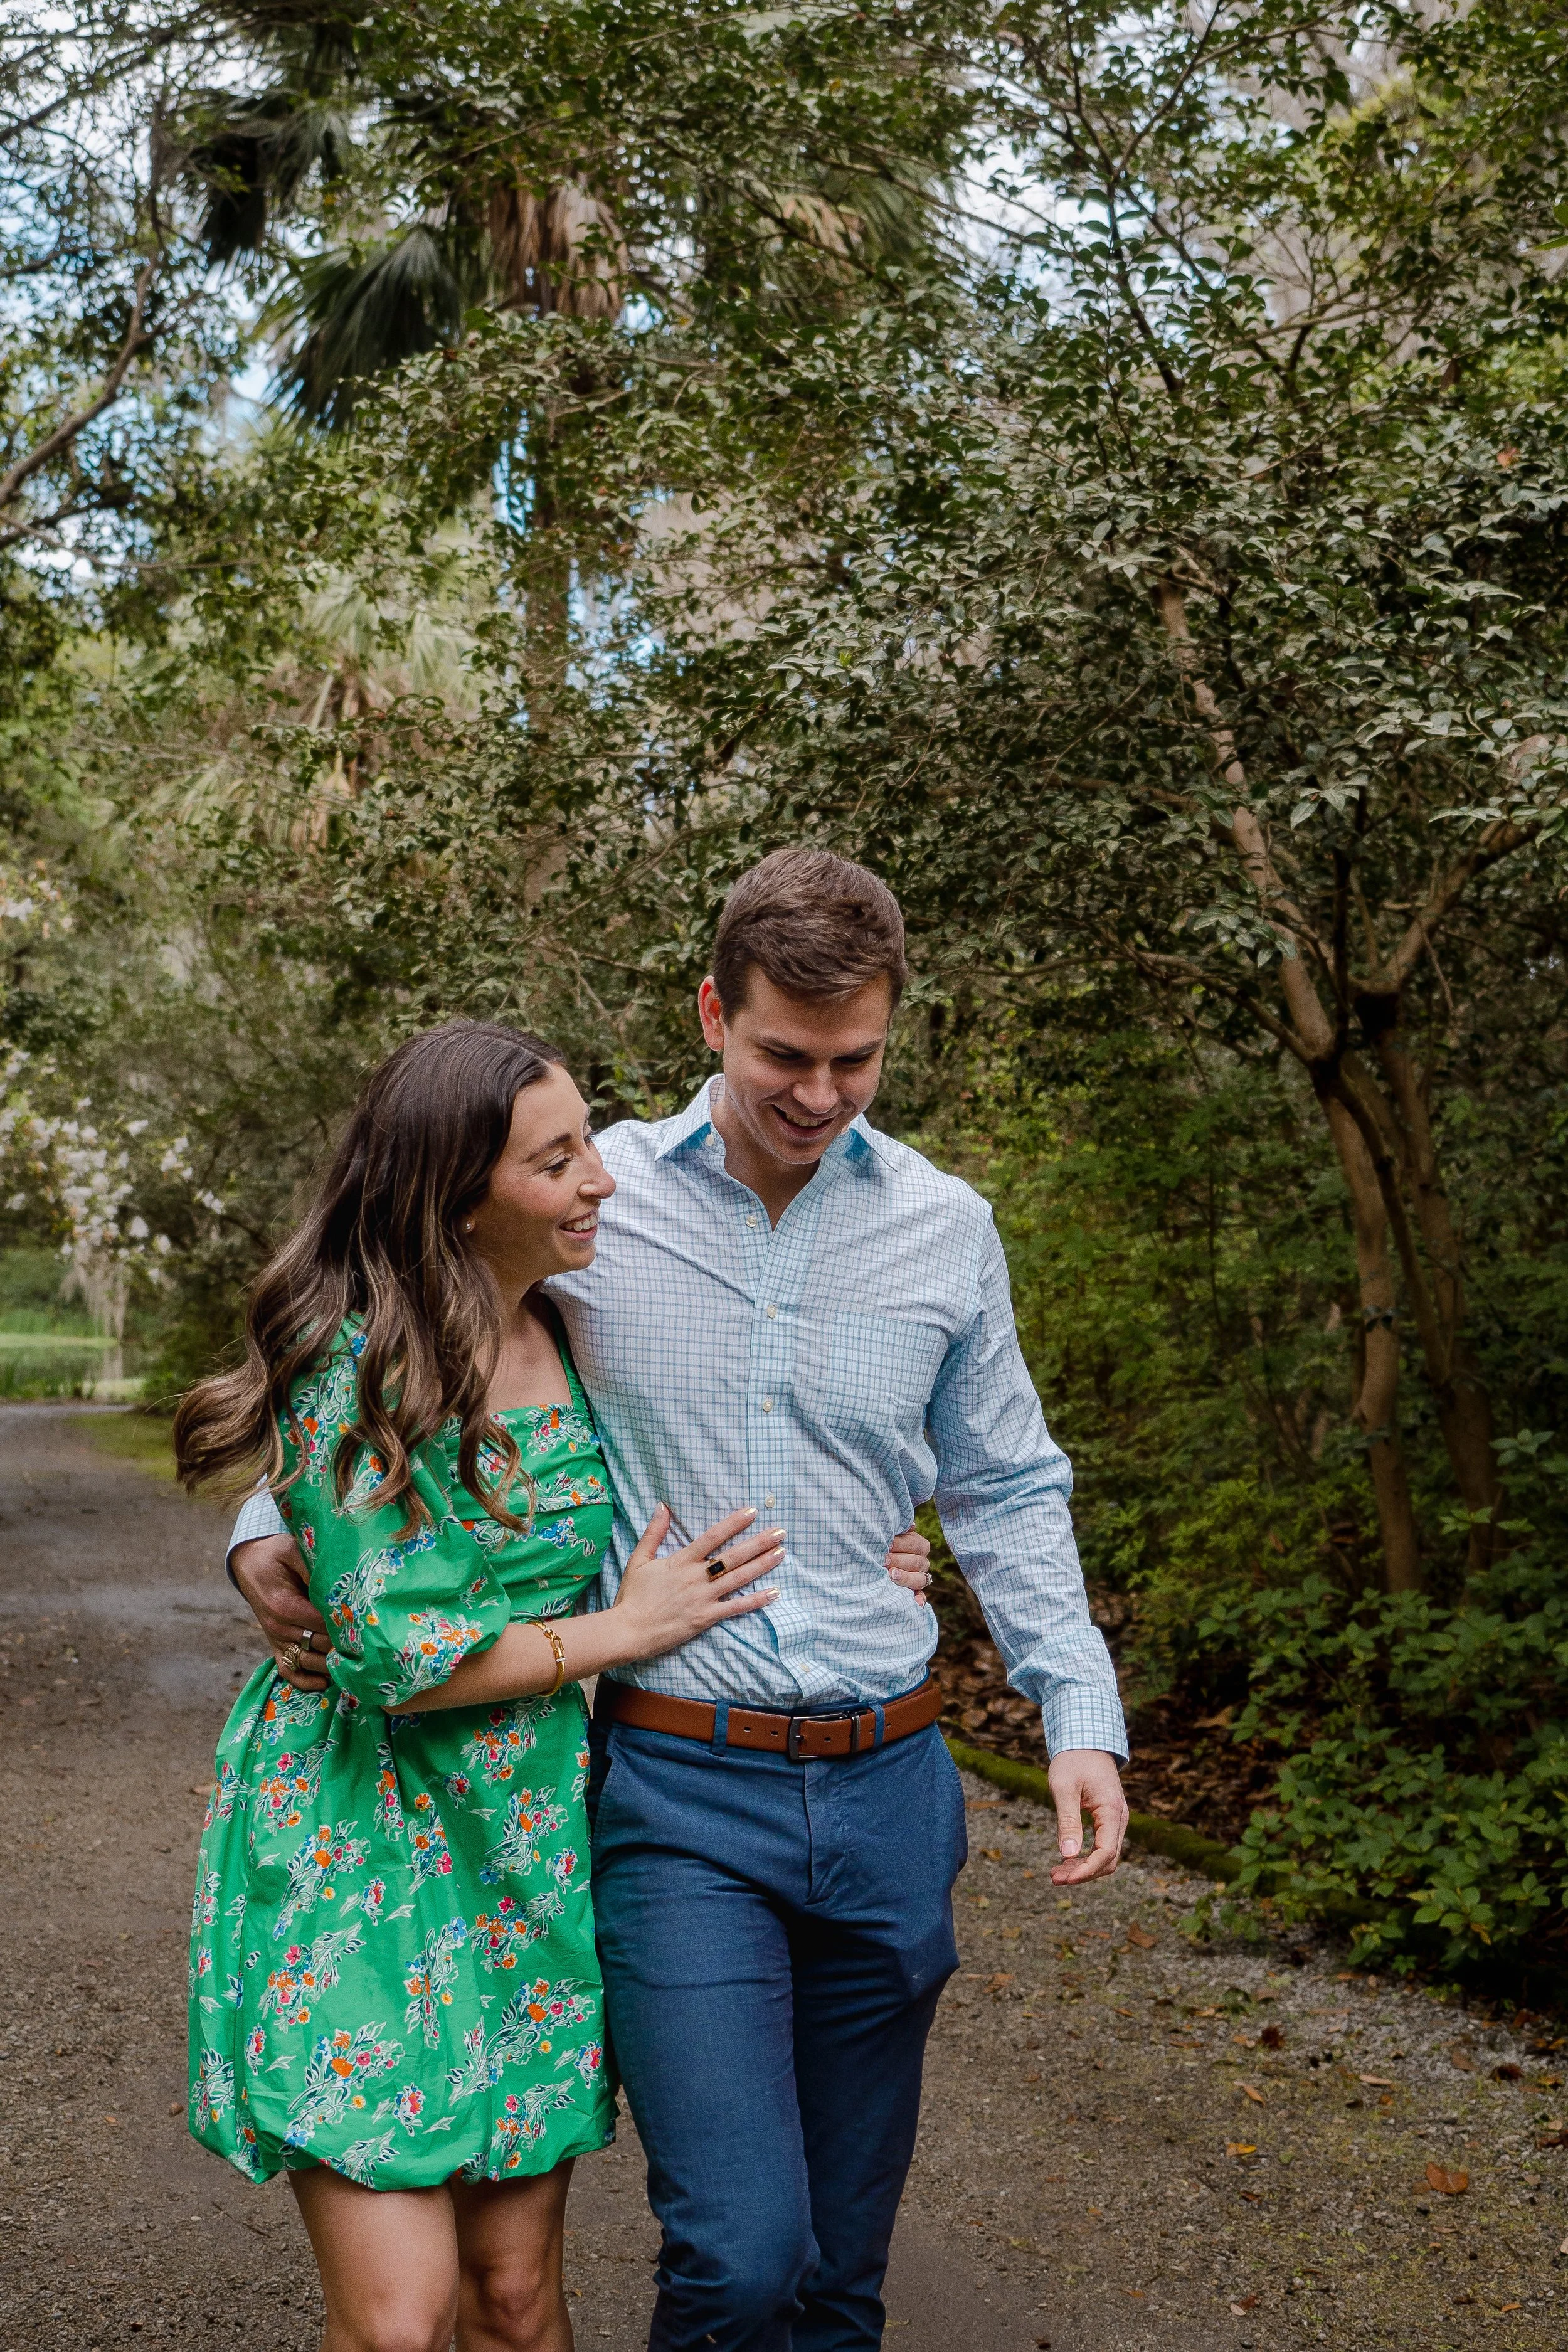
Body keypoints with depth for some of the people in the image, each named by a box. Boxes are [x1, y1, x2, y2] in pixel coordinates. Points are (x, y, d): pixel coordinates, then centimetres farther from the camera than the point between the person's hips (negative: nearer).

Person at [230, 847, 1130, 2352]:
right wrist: (272, 1520, -4)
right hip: (674, 1789, -3)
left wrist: (1081, 1711, 4)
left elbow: (1004, 1490, 13)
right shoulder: (590, 1198, -4)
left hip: (884, 1787, 3)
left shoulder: (944, 1227, 3)